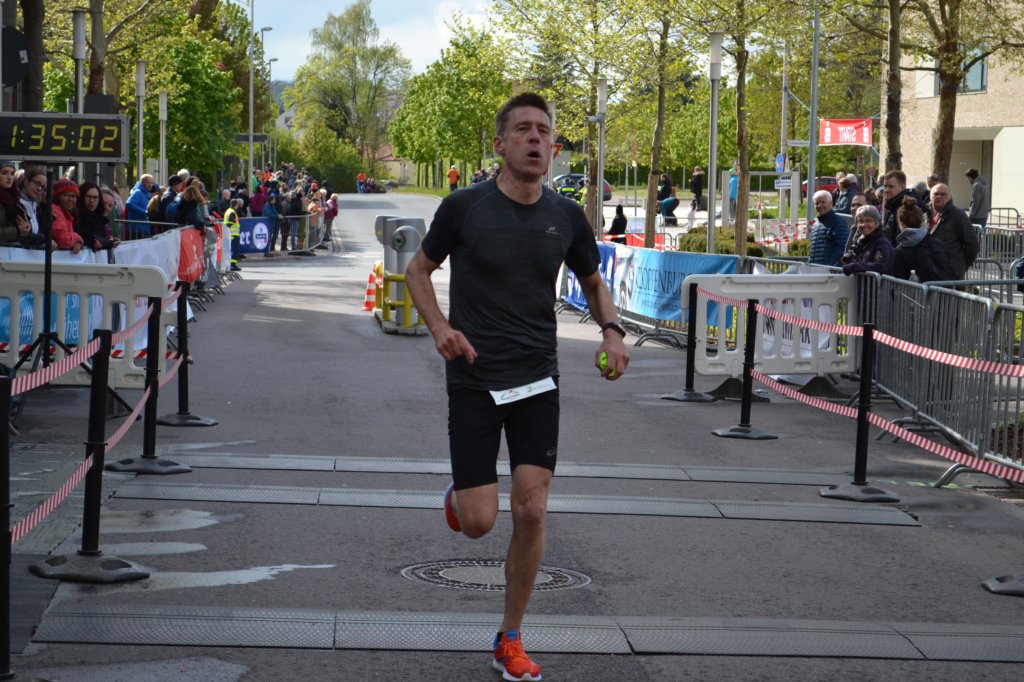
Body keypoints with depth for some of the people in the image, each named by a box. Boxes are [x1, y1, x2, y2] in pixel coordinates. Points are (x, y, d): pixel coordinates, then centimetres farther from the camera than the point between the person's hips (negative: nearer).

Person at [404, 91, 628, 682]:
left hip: (537, 379, 3)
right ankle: (459, 494, 34)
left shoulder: (567, 217, 0)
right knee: (479, 521, -6)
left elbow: (594, 283, 17)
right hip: (474, 379, -2)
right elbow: (419, 269, 5)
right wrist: (441, 328, -11)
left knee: (532, 511, -3)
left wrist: (612, 331, -3)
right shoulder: (464, 207, -8)